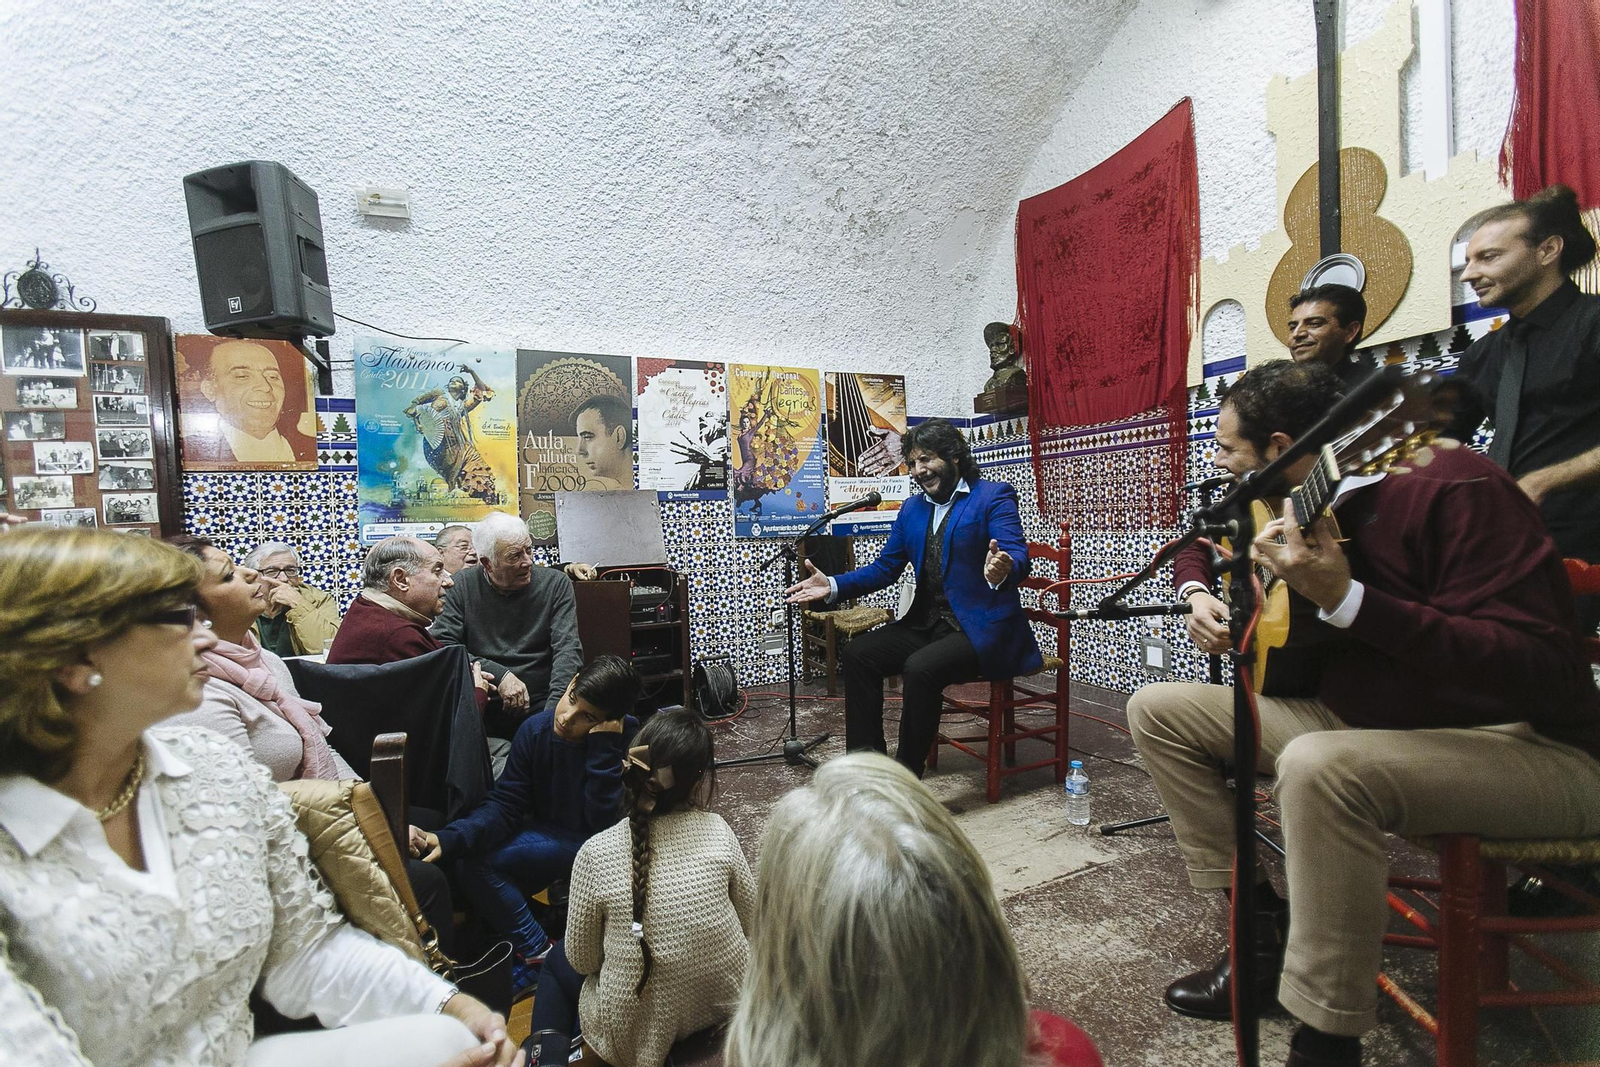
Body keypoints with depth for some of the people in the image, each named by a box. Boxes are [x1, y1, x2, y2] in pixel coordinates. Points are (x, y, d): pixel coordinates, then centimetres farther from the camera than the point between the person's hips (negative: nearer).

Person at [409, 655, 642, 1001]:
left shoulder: (629, 741, -24)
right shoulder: (536, 731, -13)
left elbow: (605, 824, -28)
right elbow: (504, 805, -11)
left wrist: (604, 748, -35)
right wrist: (448, 839, -28)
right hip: (553, 840, 4)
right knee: (473, 862, -20)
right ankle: (537, 950, -2)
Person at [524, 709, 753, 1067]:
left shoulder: (596, 853, -21)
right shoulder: (719, 832, -17)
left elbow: (582, 961, -8)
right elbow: (749, 925, -4)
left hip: (637, 1033, -3)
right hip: (727, 1005, 3)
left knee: (558, 962, 26)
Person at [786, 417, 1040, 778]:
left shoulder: (994, 496, -7)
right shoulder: (911, 509, 12)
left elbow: (1018, 558, -20)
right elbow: (885, 567, 14)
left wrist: (1001, 572, -44)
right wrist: (833, 585, 0)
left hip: (982, 629, -7)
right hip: (927, 625, 7)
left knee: (920, 667, -30)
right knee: (857, 653, -9)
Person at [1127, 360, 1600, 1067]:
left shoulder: (1451, 486, -20)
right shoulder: (1289, 503, 2)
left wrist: (1347, 600, -36)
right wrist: (1199, 593, -1)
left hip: (1524, 745, -7)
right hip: (1363, 721, 8)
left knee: (1319, 766, -39)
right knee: (1157, 710, -1)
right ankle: (1262, 927, 6)